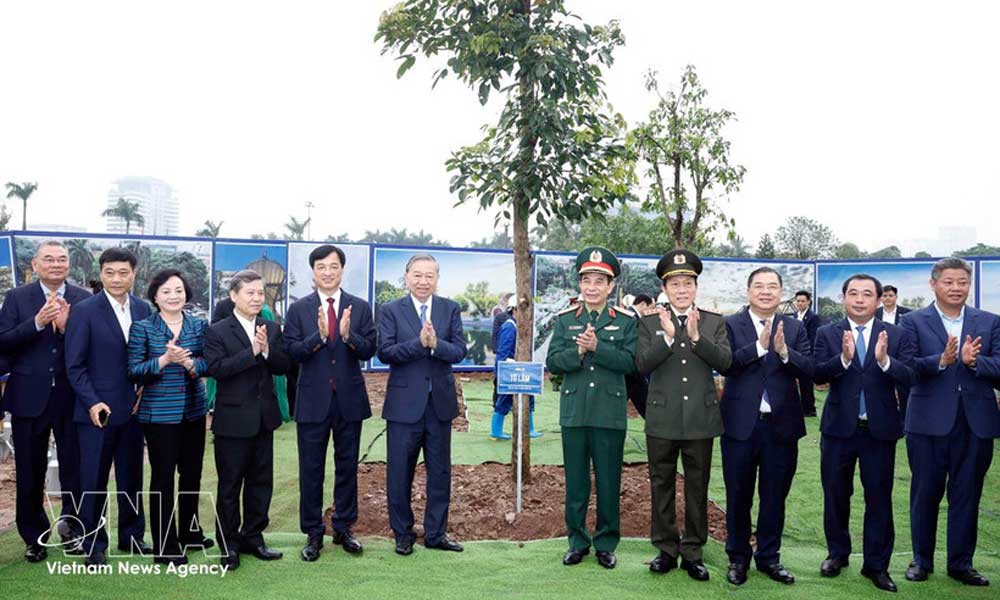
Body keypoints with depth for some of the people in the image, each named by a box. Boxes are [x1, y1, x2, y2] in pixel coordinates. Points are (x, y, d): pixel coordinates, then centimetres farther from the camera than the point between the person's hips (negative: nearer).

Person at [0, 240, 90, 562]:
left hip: (71, 398, 0)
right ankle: (34, 537, 26)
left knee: (74, 469, 6)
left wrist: (67, 327, -20)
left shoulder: (83, 300, 1)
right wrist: (37, 323, -20)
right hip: (29, 398, 1)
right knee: (30, 473, 11)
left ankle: (72, 529, 22)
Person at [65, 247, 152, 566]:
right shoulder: (85, 311, -7)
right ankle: (94, 545, 18)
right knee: (94, 481, 6)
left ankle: (132, 536, 27)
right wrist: (92, 402, -14)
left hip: (132, 409, 4)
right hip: (97, 410, -4)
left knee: (132, 478, 13)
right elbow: (74, 365, -7)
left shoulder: (143, 309, 5)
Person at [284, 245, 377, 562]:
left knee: (347, 466, 11)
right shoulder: (298, 309, 0)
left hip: (349, 399, 1)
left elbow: (369, 351, -6)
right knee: (311, 470, 6)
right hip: (313, 400, -1)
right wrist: (319, 335, -24)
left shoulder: (360, 307, 2)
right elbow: (292, 352, -8)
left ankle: (343, 528, 25)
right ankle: (313, 533, 19)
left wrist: (348, 335, -25)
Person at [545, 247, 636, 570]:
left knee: (608, 482, 7)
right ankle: (577, 540, 24)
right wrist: (578, 351, -19)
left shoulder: (626, 320, 1)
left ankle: (606, 543, 21)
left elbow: (631, 361, -9)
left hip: (610, 413, -1)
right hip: (574, 412, 2)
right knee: (575, 481, 10)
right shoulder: (565, 319, 6)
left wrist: (597, 347, -19)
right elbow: (552, 361, -2)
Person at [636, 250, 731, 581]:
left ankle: (693, 551, 20)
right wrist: (668, 336, -22)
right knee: (662, 486, 9)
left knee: (697, 488, 8)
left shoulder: (715, 322, 4)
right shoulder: (650, 323, 3)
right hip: (662, 420, 0)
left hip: (701, 419, 0)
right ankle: (666, 549, 22)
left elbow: (724, 362, -9)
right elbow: (642, 364, -9)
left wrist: (696, 336, -22)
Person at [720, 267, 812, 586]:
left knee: (775, 497, 12)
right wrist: (759, 346, -25)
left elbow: (809, 368, -7)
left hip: (781, 425, 2)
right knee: (738, 497, 10)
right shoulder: (730, 325, -2)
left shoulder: (795, 327, 5)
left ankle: (769, 556, 28)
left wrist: (784, 351, -24)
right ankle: (738, 557, 26)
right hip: (740, 424, -2)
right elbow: (724, 365, -17)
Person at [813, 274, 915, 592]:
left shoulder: (897, 336, -1)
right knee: (836, 494, 13)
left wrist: (884, 360, -31)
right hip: (839, 426, 1)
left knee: (879, 497, 7)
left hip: (880, 428, 0)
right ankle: (837, 553, 32)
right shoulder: (827, 334, -1)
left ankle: (876, 564, 21)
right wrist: (844, 358, -31)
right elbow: (818, 374, -14)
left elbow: (910, 377, -13)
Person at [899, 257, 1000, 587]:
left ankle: (961, 563, 23)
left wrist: (973, 361, -20)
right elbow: (908, 367, -11)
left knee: (967, 495, 9)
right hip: (929, 421, -2)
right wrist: (942, 360, -26)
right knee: (925, 494, 9)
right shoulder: (914, 321, 0)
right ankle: (922, 560, 23)